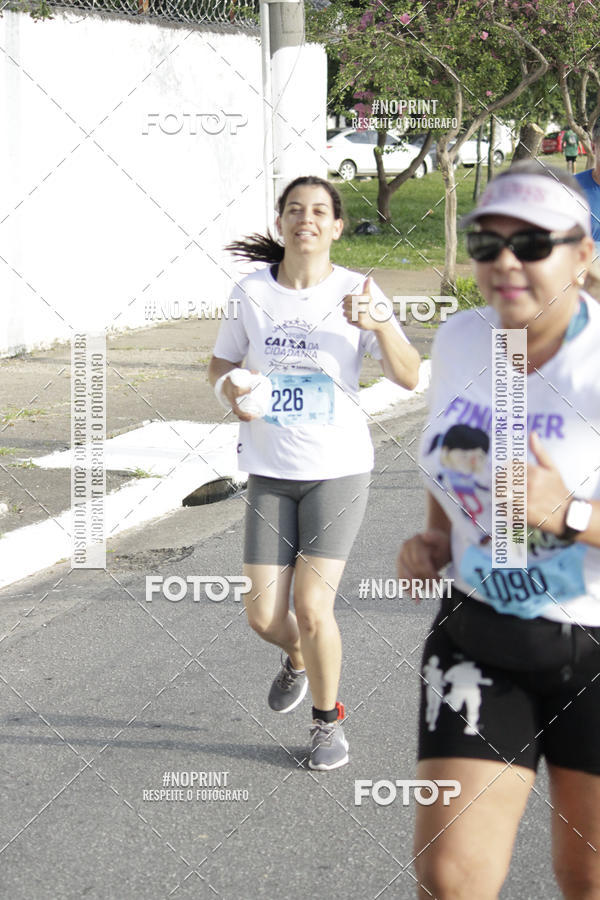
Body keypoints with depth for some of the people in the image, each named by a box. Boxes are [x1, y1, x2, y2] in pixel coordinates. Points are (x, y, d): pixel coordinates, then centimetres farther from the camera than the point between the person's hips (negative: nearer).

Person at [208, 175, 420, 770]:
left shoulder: (356, 291, -7)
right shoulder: (251, 293, -1)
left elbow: (409, 377, -13)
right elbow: (221, 365, 11)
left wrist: (380, 325, -31)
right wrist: (232, 393, -12)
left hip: (338, 469, -2)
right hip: (269, 472, 2)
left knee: (312, 607, -10)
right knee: (263, 615, -1)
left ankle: (328, 719, 16)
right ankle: (298, 659, 37)